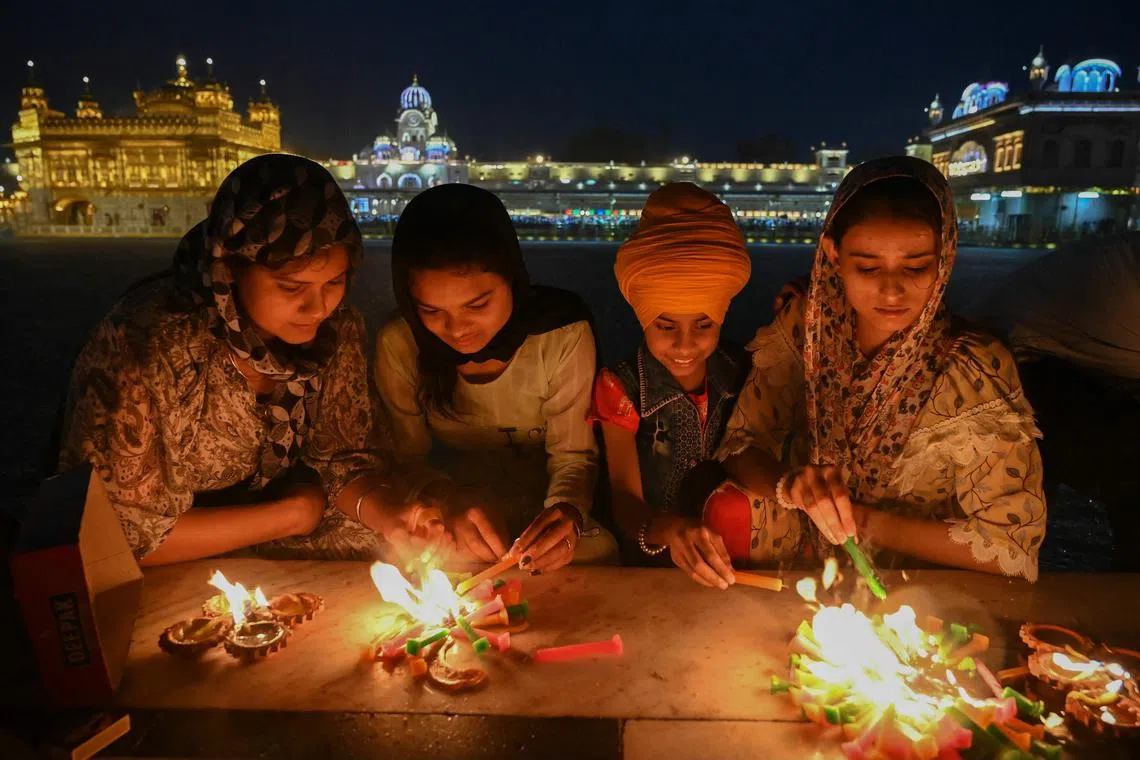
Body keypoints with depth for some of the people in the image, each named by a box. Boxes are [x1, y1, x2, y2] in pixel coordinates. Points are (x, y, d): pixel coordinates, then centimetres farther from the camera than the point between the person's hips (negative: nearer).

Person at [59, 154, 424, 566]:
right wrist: (294, 513, -17)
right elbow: (130, 532, -21)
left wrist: (391, 514, -22)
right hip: (166, 579, -4)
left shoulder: (336, 328, -13)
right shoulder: (145, 349, -27)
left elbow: (345, 456, -3)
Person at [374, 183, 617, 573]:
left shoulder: (563, 335, -21)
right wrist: (451, 504, -30)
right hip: (456, 505, 1)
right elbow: (409, 460, -7)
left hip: (544, 510, 0)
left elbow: (573, 455, -12)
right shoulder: (399, 345, -16)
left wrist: (566, 511, -35)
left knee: (598, 554, -29)